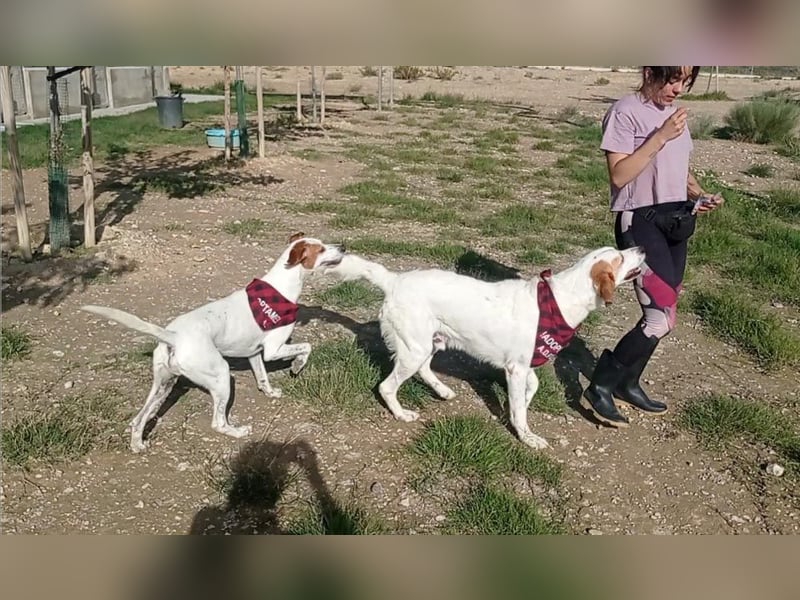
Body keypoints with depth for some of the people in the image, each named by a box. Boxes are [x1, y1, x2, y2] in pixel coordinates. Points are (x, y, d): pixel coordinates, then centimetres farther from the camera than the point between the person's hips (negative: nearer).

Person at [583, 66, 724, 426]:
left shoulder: (674, 112, 14)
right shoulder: (626, 112, -10)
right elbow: (619, 175, -17)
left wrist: (698, 194, 4)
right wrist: (660, 136, -20)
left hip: (676, 221, 8)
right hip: (641, 222, -8)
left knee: (659, 313, 9)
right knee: (661, 318, -14)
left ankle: (628, 383, 26)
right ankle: (600, 386, 0)